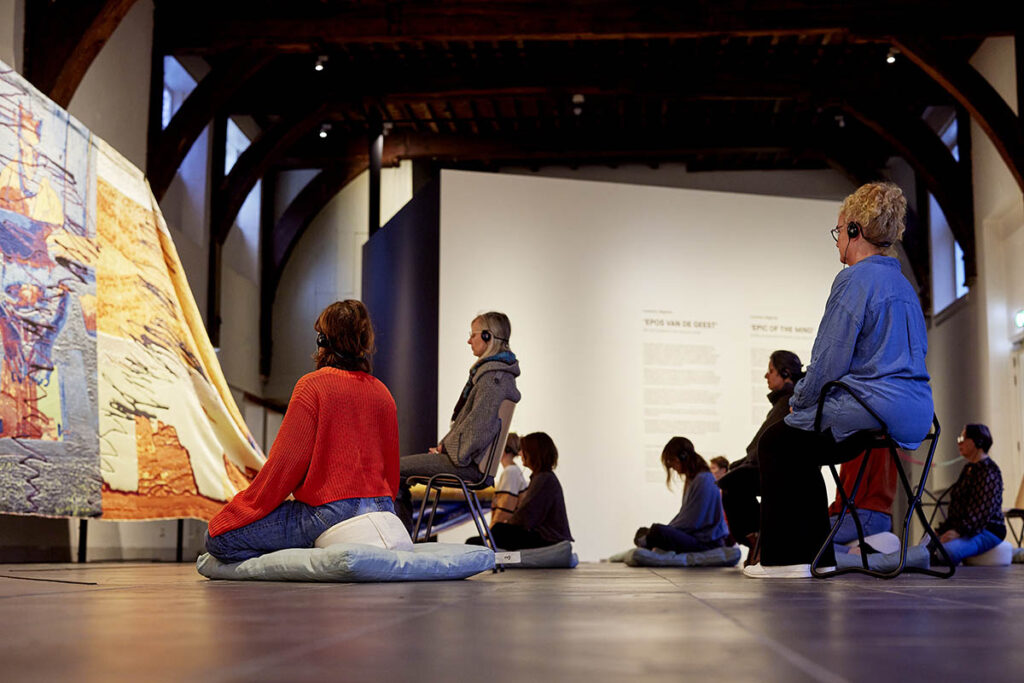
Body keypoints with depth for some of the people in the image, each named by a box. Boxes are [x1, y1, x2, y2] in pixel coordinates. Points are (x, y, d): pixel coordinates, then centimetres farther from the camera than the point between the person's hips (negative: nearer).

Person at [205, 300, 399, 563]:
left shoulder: (313, 385, -6)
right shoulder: (382, 393, 12)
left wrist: (245, 510, 0)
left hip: (330, 513, -8)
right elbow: (391, 469, 18)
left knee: (219, 537, -6)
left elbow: (286, 462, -9)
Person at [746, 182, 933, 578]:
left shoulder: (855, 279, -11)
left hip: (872, 411, -9)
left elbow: (830, 360, -15)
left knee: (776, 443, 7)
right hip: (916, 415, 9)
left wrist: (798, 401, 2)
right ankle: (816, 555, 21)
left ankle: (786, 557, 7)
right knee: (799, 448, 22)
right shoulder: (903, 285, 18)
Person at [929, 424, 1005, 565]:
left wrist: (960, 531, -27)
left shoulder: (989, 470, -9)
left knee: (945, 551, -36)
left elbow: (983, 509, -20)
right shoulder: (968, 469, 21)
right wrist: (941, 530, 13)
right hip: (962, 529, 9)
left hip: (987, 531, -9)